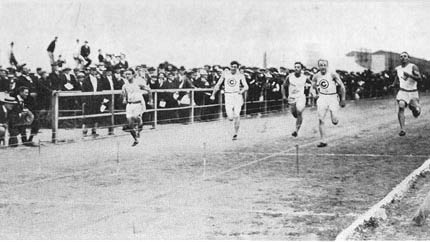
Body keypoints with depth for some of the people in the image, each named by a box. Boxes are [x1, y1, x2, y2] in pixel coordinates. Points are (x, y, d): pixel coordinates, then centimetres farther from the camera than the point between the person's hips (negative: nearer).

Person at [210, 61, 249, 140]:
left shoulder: (240, 76, 2)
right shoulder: (225, 74, 8)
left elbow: (246, 87, -7)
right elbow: (218, 84, 14)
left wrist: (242, 91, -27)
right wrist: (213, 95, 11)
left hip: (237, 96, -1)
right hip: (228, 97, 1)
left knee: (236, 115, -12)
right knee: (230, 118, -8)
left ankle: (235, 134, 2)